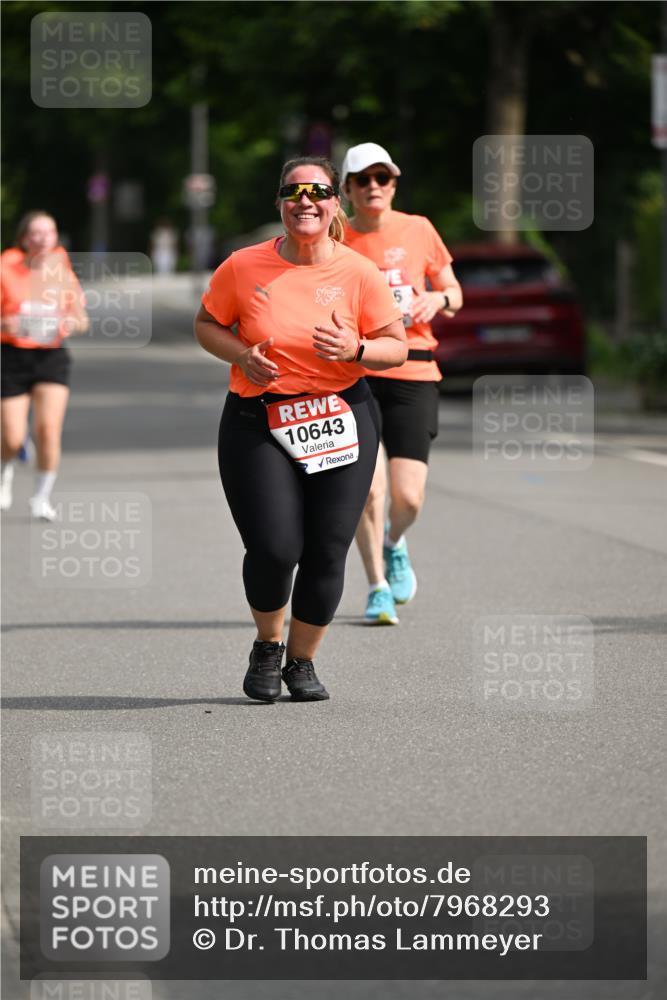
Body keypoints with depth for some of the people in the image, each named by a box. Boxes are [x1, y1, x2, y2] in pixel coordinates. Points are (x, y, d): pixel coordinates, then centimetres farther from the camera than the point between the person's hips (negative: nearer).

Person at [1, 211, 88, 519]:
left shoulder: (63, 272, 3)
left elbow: (81, 318, 12)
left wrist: (73, 323, -11)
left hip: (51, 356, 2)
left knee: (48, 428, -16)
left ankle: (42, 498, 2)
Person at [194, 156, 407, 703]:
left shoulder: (359, 273, -2)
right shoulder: (243, 267, -2)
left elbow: (397, 347, 3)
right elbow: (206, 324, 10)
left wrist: (356, 349, -18)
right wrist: (242, 355, -9)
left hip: (342, 420, 1)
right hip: (257, 421, -1)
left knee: (327, 552, -1)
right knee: (274, 549, -13)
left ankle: (303, 661, 22)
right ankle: (267, 646, 17)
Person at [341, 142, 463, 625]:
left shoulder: (418, 230, 5)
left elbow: (454, 293, 15)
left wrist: (437, 300, -7)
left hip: (413, 374, 1)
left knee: (408, 497, -7)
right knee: (368, 486, -14)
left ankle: (394, 543, 28)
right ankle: (378, 587, 3)